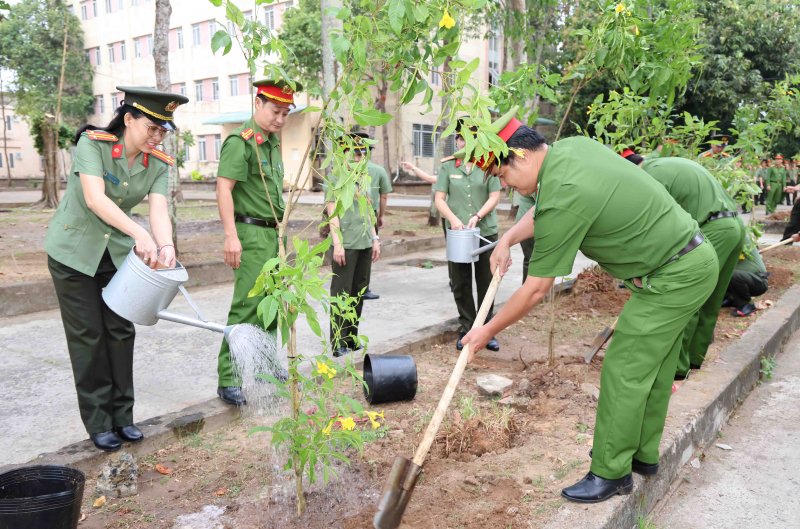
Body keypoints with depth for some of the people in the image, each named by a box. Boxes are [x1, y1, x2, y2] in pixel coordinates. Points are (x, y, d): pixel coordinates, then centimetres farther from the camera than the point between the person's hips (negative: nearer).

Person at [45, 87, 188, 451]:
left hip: (118, 252, 4)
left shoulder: (158, 164, -6)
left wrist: (166, 246, -39)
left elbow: (159, 209, -19)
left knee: (121, 332, 4)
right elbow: (95, 198, -32)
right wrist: (140, 234, -45)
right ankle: (98, 424, 12)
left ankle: (122, 416, 16)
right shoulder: (92, 143, -19)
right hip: (74, 251, -4)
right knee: (88, 336, -1)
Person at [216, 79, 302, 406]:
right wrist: (231, 235, -27)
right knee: (247, 306, -11)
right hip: (252, 233, -9)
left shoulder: (274, 142, 17)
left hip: (274, 233, 9)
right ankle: (228, 381, -5)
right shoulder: (241, 141, -11)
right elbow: (223, 187, -19)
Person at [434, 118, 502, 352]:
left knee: (486, 282, 4)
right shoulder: (447, 167, 7)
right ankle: (467, 330, 17)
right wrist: (453, 219, -14)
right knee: (460, 284, 4)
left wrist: (477, 216, -14)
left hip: (486, 231, 0)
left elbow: (495, 197, 1)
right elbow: (439, 199, 3)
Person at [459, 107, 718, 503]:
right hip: (694, 258, 10)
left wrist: (488, 331, -7)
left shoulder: (563, 199, -27)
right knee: (654, 367, 18)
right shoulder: (572, 146, 1)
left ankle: (611, 473, 10)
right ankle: (644, 454, 32)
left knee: (624, 371, -4)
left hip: (673, 277, -10)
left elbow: (535, 290, -19)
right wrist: (508, 239, 8)